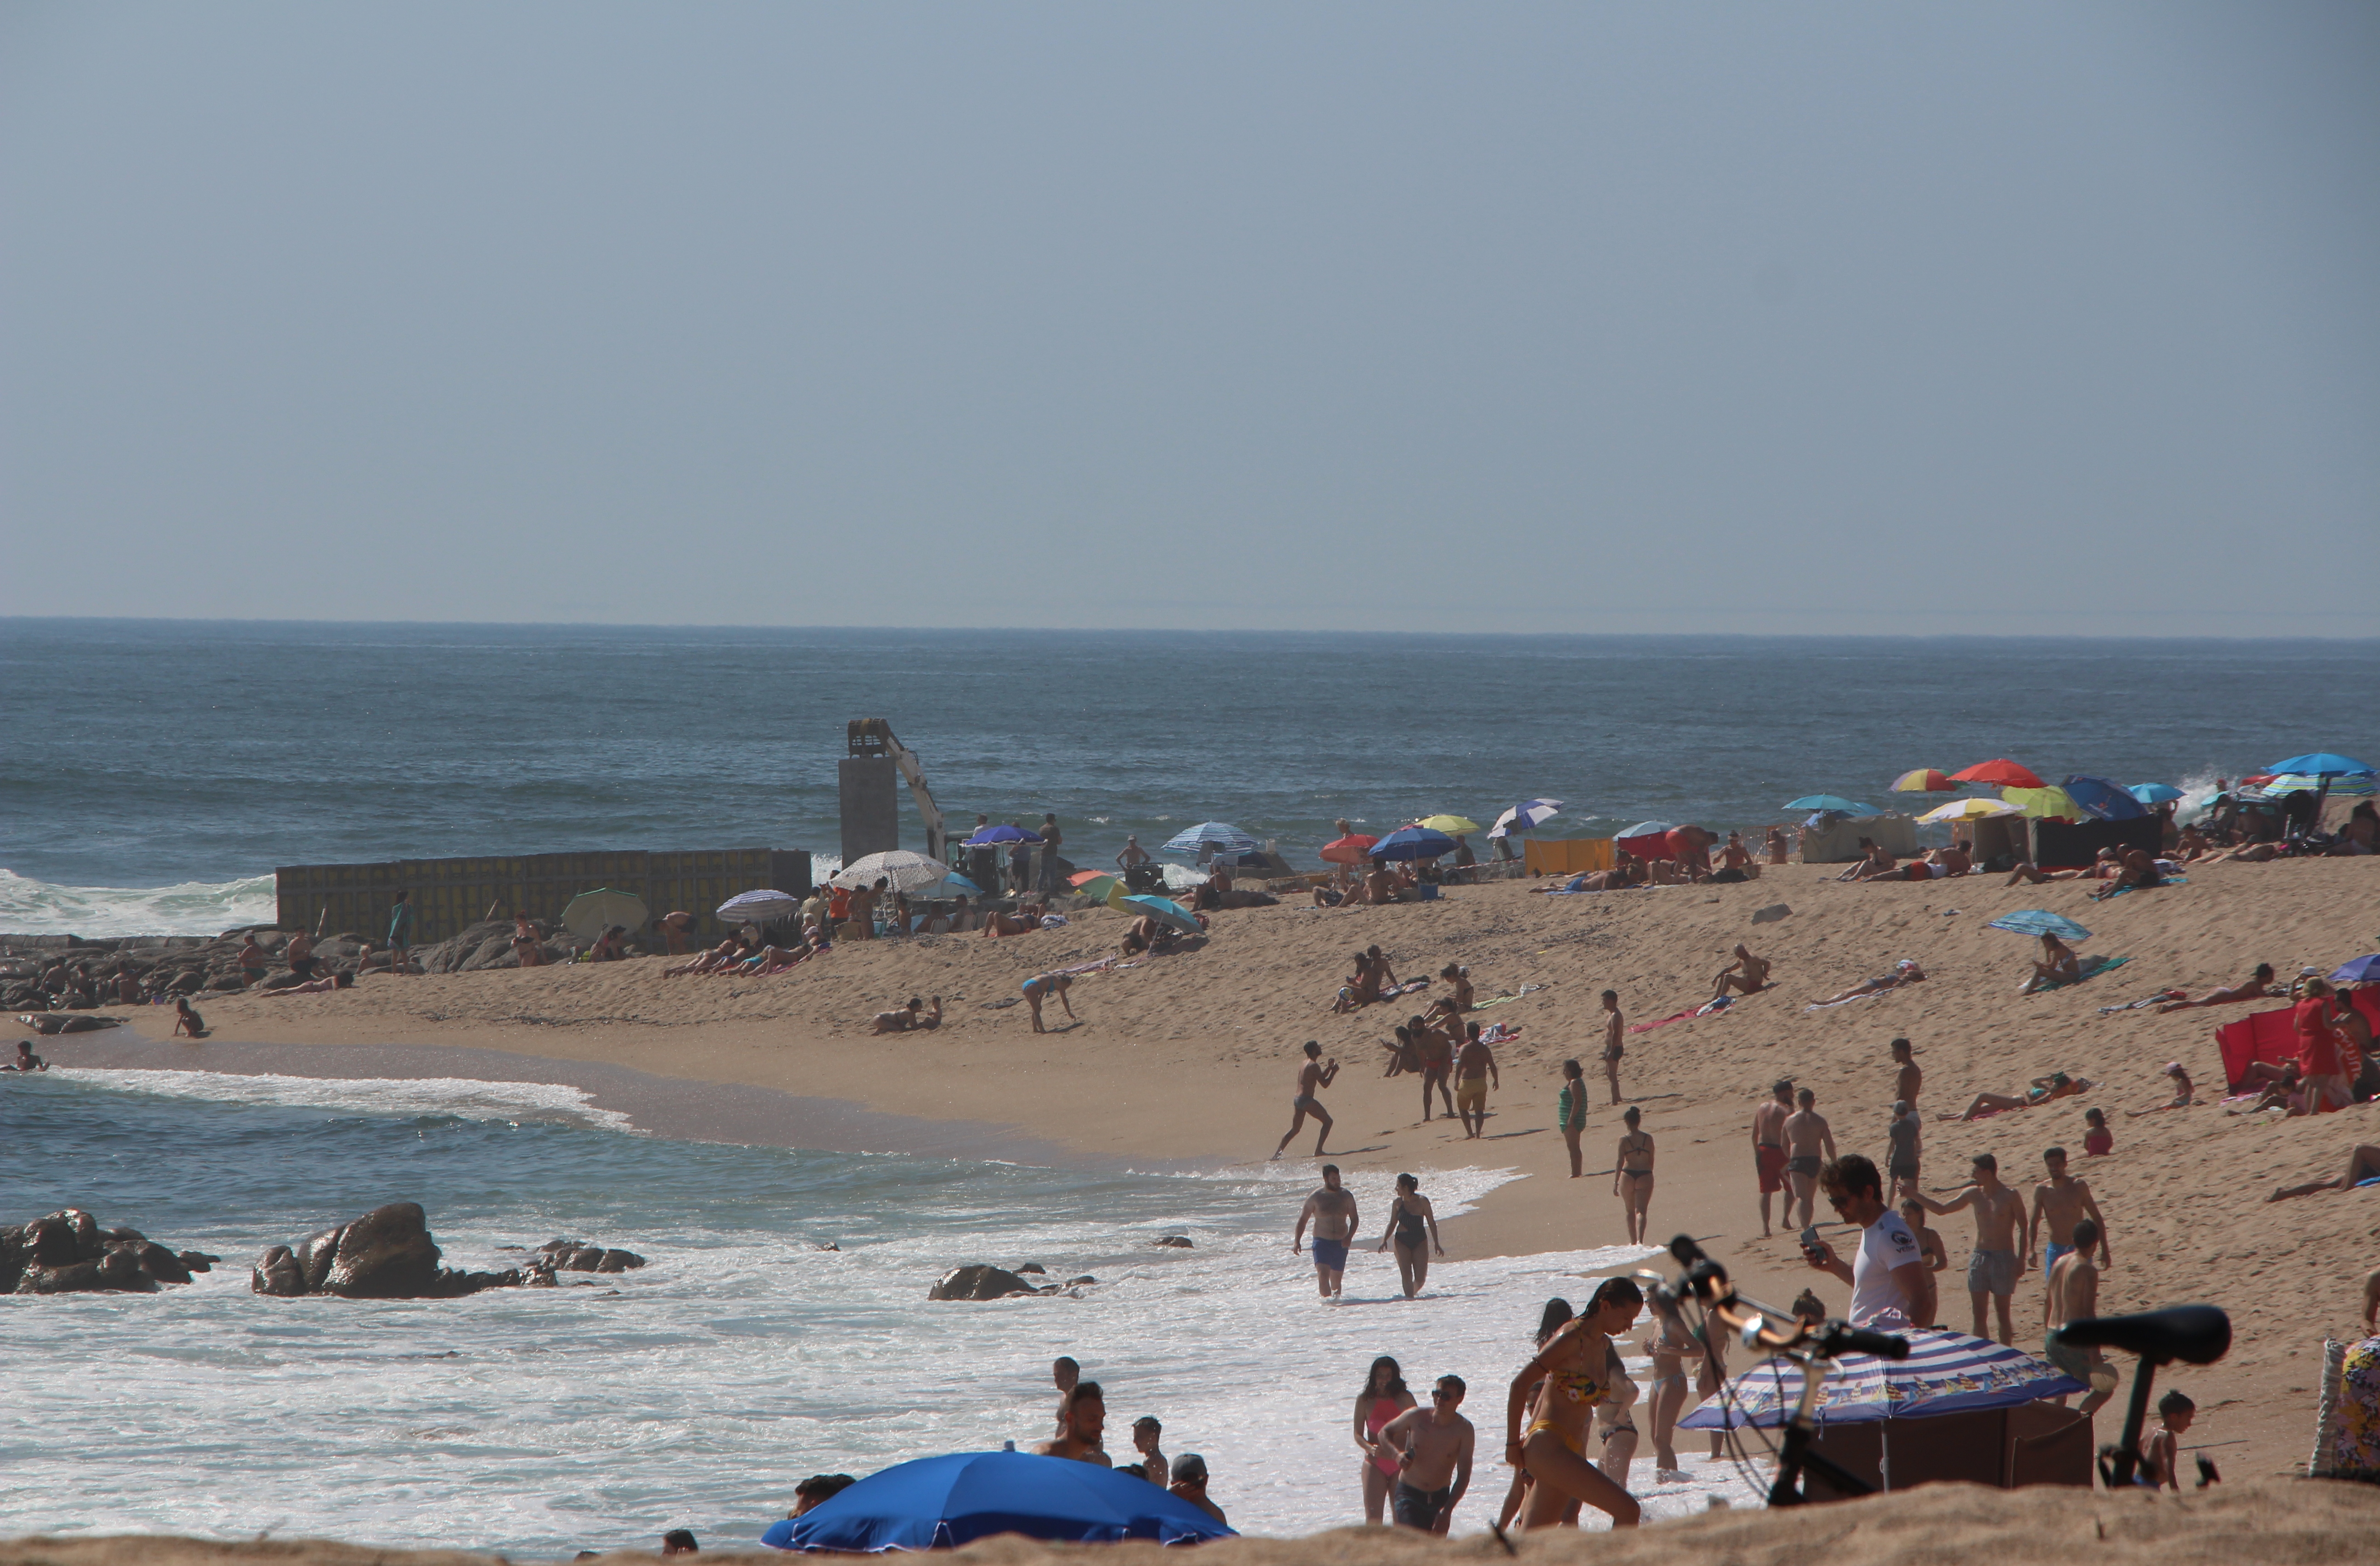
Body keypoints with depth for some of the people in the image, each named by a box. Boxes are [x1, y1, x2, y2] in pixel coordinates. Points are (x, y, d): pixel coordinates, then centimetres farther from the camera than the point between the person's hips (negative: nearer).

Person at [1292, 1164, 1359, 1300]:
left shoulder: (1346, 1196, 3)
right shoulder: (1316, 1198, -3)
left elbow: (1355, 1219, 7)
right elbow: (1303, 1220, 3)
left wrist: (1349, 1237, -11)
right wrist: (1297, 1241, -6)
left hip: (1341, 1243, 2)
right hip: (1322, 1242, -2)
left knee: (1337, 1279, 11)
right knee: (1323, 1276, -20)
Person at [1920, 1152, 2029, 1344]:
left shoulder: (2010, 1197, -7)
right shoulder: (1974, 1195, 7)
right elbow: (1941, 1210, 15)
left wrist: (2021, 1259, -11)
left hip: (2004, 1258, -5)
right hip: (1979, 1258, 5)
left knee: (2003, 1313, 2)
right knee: (1979, 1314, 3)